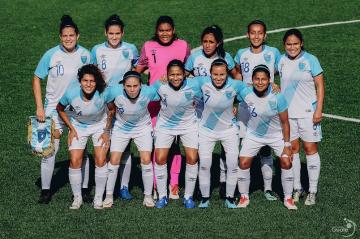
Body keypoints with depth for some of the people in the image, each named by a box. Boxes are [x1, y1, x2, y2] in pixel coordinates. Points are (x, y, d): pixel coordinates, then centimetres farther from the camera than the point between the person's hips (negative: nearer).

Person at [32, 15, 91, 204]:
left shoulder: (85, 55, -3)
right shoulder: (51, 55, -9)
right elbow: (36, 79, -2)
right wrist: (39, 107, -8)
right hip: (54, 108, -1)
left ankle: (83, 188, 16)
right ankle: (45, 190, 9)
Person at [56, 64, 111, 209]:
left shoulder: (103, 93, -30)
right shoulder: (71, 93, -28)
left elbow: (112, 110, -9)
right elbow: (60, 109, -5)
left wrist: (106, 131, -7)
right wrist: (71, 129, -5)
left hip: (100, 125, -1)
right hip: (78, 126, 1)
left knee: (101, 161, -11)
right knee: (75, 161, -7)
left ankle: (98, 198, 6)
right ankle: (77, 198, 10)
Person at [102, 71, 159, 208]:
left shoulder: (149, 92, -30)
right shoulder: (115, 91, -30)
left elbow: (159, 101, -7)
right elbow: (109, 107, -9)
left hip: (143, 128, 0)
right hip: (121, 128, 0)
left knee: (146, 160, -7)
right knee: (114, 161, -2)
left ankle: (148, 196, 9)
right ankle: (109, 196, 14)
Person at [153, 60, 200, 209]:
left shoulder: (193, 86, -22)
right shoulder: (160, 87, -23)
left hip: (188, 125, 0)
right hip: (165, 125, 0)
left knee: (192, 159, -8)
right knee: (160, 159, -6)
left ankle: (188, 196, 9)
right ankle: (162, 196, 12)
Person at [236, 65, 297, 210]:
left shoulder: (277, 96, -26)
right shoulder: (245, 93, -22)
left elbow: (285, 122, -16)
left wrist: (287, 145, -14)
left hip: (276, 135, -1)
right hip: (254, 134, 1)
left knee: (286, 163, -8)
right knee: (243, 164, -5)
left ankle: (288, 198, 11)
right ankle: (244, 197, 16)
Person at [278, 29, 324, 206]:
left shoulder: (310, 60, -6)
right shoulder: (281, 61, 4)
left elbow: (320, 86, -5)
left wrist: (319, 110, -11)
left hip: (308, 112, -3)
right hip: (287, 113, 3)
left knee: (310, 149, -1)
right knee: (292, 149, 7)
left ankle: (312, 191, 7)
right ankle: (297, 188, 19)